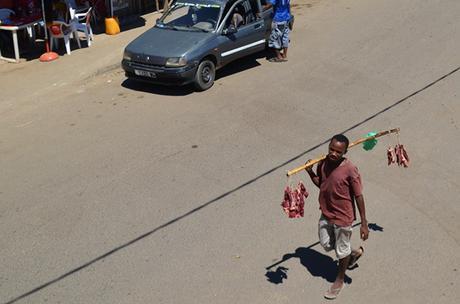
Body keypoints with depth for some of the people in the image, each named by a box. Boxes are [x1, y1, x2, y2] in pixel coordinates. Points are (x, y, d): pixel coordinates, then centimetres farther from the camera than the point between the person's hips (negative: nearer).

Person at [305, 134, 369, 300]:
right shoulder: (323, 163, -8)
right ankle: (355, 252, 50)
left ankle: (339, 280, 41)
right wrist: (310, 172, -10)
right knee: (327, 244, 24)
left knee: (342, 250, 15)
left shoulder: (350, 170, -25)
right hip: (325, 213, 6)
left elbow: (358, 196, -18)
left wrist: (364, 223, -16)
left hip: (342, 217, -6)